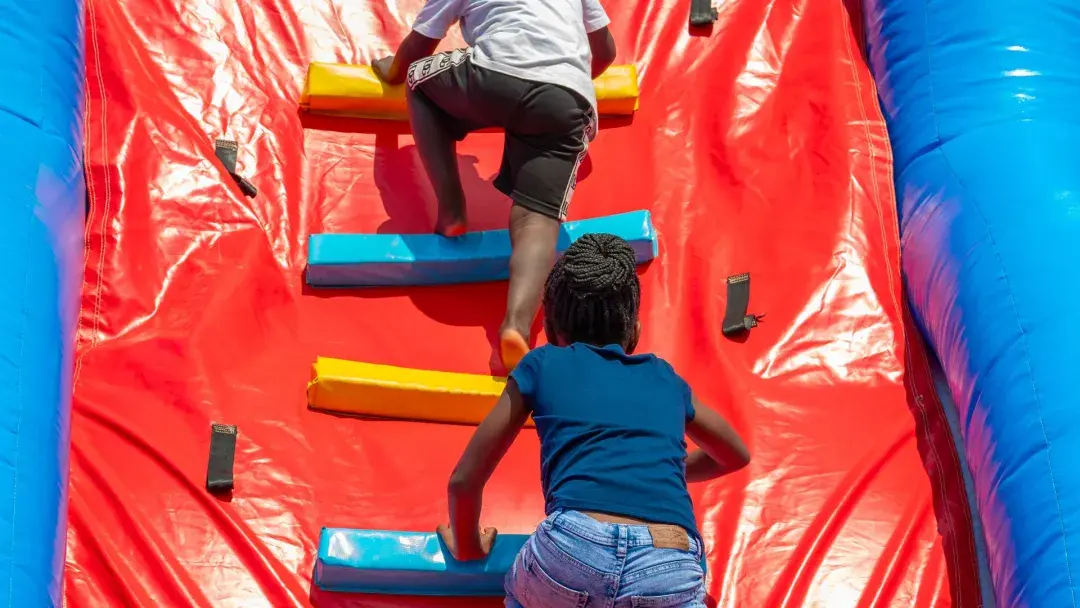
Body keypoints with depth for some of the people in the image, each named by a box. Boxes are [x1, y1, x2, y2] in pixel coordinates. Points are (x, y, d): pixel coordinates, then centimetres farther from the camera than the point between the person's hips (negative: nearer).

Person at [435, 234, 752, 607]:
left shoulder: (543, 364, 23)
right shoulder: (664, 378, 30)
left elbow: (464, 481, 25)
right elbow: (735, 456, 49)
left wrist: (468, 549, 44)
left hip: (572, 553, 2)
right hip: (671, 573, -1)